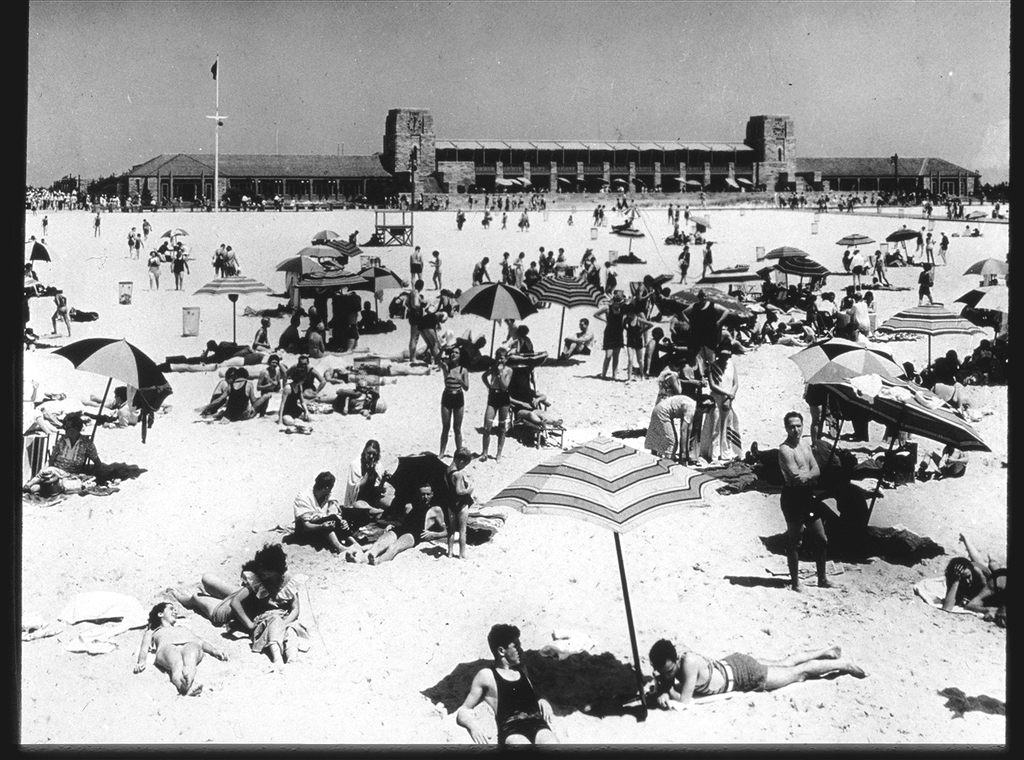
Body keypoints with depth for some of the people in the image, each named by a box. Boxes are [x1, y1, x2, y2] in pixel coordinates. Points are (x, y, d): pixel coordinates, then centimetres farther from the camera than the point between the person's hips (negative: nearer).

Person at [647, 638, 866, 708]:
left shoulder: (688, 663, -39)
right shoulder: (667, 664, -17)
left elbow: (686, 701, -37)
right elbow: (660, 686, -3)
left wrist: (667, 690, -25)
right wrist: (660, 694, -25)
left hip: (743, 674, -7)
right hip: (731, 665, 7)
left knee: (798, 672, 12)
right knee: (785, 664, 27)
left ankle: (841, 664, 28)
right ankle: (826, 652, 45)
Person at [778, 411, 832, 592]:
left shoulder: (805, 445, 11)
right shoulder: (785, 449, -14)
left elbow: (816, 470, 1)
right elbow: (796, 477, -24)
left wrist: (806, 476, -19)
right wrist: (812, 475, -12)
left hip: (807, 496, 8)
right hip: (792, 497, -8)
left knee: (822, 540, 12)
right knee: (795, 542, -1)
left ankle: (822, 579, 23)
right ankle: (795, 582, 7)